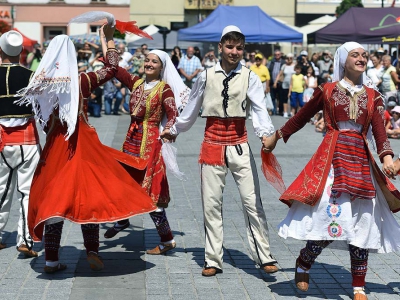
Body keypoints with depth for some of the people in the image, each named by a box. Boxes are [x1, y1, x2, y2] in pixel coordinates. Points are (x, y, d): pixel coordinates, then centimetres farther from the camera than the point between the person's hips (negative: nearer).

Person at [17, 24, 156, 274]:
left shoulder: (42, 83, 0)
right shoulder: (82, 81, -8)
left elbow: (44, 121, 5)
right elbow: (112, 68, 5)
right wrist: (109, 39, 14)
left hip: (55, 147, 3)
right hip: (83, 146, -2)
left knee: (53, 198, 5)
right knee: (88, 195, 7)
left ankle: (51, 259, 6)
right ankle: (92, 251, 1)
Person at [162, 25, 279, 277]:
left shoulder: (249, 77, -2)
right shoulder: (207, 76, 4)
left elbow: (260, 109, -15)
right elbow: (192, 108, 17)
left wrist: (265, 133, -33)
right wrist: (174, 130, 27)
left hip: (239, 145, -2)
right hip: (213, 144, 2)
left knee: (252, 200, -5)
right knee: (211, 203, 5)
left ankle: (264, 256, 1)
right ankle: (213, 260, 14)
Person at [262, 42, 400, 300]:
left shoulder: (372, 96, 11)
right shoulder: (327, 91, 5)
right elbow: (301, 117, 14)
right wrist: (276, 137, 19)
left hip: (361, 160, 3)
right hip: (332, 158, -3)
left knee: (362, 221, 3)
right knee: (329, 214, -12)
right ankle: (304, 264, 15)